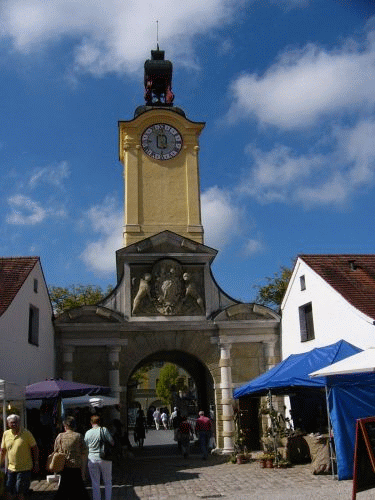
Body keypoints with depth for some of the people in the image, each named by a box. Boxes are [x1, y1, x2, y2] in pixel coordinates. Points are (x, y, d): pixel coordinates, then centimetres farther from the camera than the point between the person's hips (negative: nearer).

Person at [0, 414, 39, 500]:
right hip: (11, 468, 4)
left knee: (20, 493, -1)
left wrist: (36, 464, -4)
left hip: (24, 468, -4)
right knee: (8, 493, 4)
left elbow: (34, 448, -3)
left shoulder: (26, 433, -9)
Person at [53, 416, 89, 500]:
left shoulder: (60, 436, 1)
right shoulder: (79, 436, -2)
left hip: (64, 468, 1)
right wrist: (83, 470, 1)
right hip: (76, 468, -1)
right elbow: (84, 454, -4)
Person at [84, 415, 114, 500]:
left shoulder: (88, 433, -2)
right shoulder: (104, 430, -9)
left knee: (95, 483, 11)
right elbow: (112, 443, -8)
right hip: (104, 459, -2)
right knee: (108, 482, 13)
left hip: (92, 459, 2)